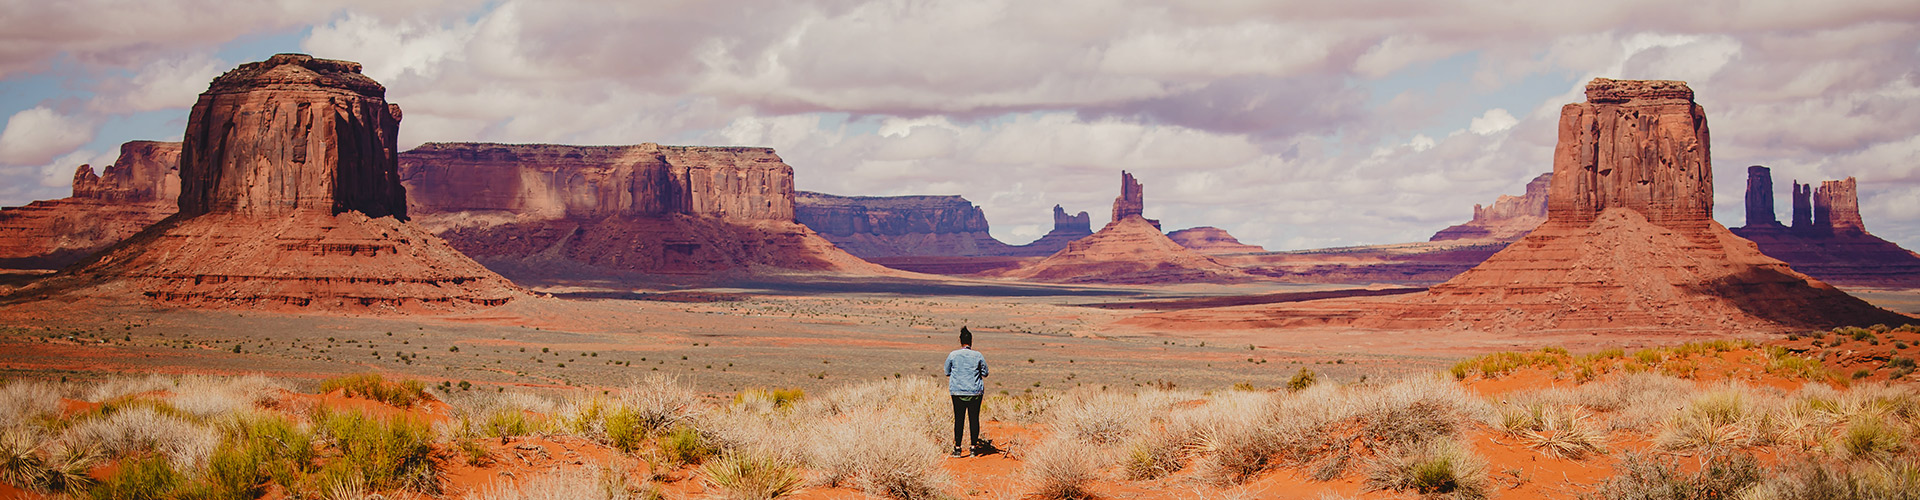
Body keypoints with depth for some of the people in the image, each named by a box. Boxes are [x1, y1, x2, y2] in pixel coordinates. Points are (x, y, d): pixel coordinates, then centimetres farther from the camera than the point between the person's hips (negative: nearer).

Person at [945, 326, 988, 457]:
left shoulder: (952, 355, -3)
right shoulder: (978, 356, -4)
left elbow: (947, 372, 7)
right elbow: (985, 373, 4)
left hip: (957, 392, 0)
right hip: (975, 392, 0)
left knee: (958, 419, 4)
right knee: (974, 419, 6)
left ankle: (957, 448, 4)